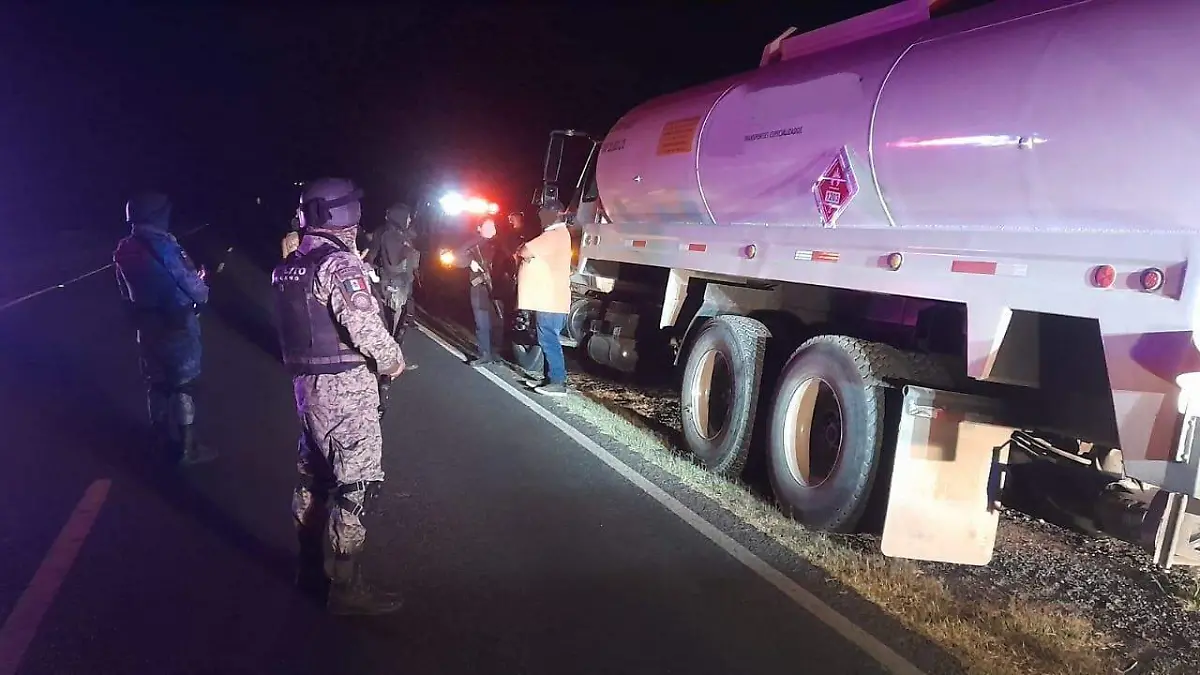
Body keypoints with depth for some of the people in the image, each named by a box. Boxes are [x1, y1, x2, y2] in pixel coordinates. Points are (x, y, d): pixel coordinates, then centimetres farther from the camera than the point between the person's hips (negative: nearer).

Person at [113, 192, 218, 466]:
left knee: (156, 383, 16)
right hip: (176, 323, -7)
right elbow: (190, 284, -17)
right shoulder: (162, 245, -19)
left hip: (146, 324, 8)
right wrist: (202, 290, 4)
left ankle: (164, 441, 27)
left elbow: (127, 293, 13)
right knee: (183, 384, 0)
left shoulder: (123, 250, 5)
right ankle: (187, 448, 5)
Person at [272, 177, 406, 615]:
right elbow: (365, 326, -24)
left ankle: (313, 567, 33)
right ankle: (345, 587, 3)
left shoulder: (289, 267, 10)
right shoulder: (339, 263, -17)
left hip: (306, 383, 9)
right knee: (356, 484, -3)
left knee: (315, 474, 19)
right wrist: (393, 360, -9)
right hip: (345, 387, -9)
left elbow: (302, 324, 11)